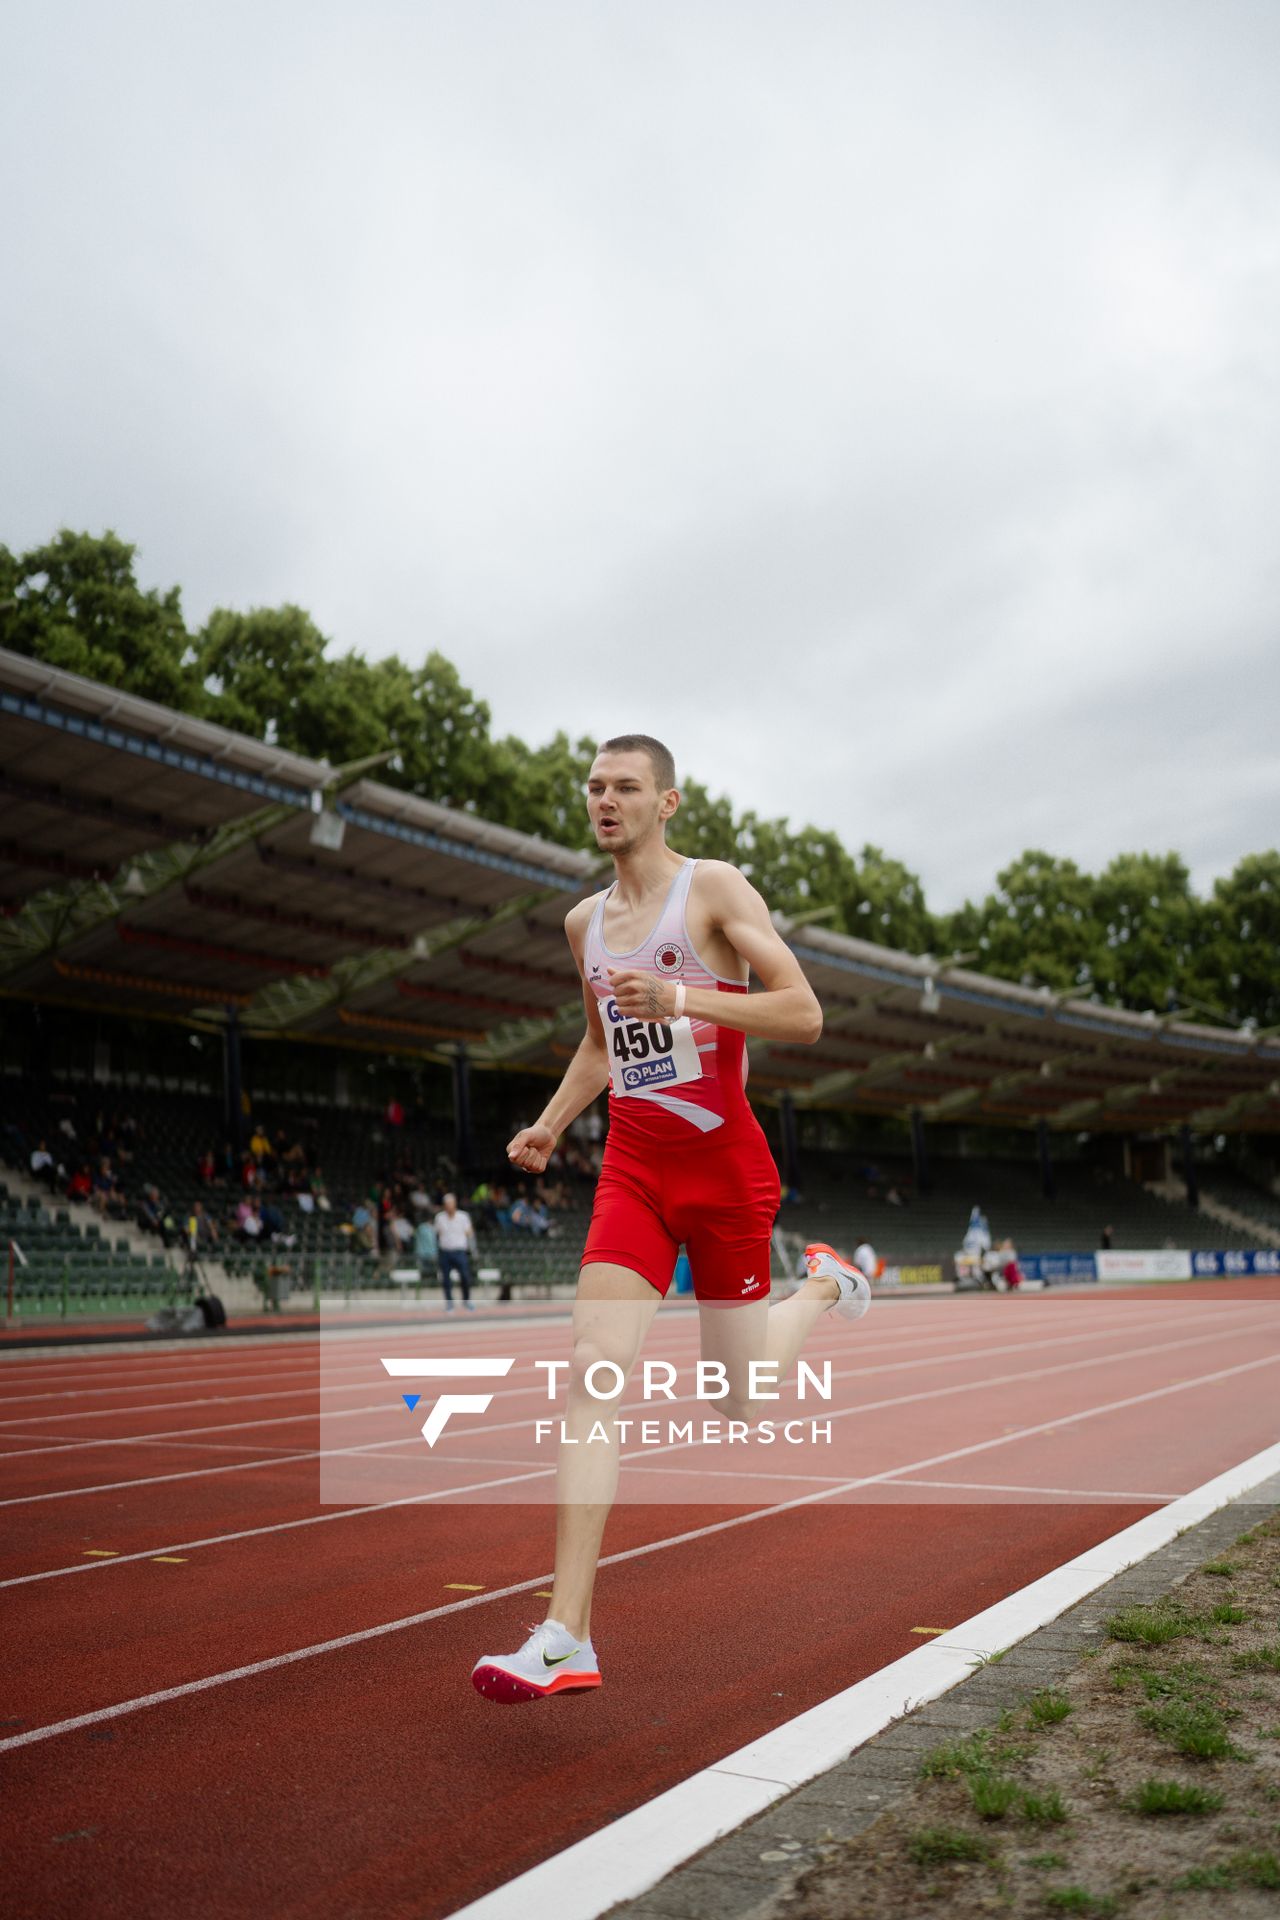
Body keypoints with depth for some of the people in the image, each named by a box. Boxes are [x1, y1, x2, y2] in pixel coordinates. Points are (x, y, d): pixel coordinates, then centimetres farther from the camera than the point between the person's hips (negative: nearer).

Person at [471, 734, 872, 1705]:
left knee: (744, 1406, 6)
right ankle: (566, 1639, -15)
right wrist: (552, 1123, 11)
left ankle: (826, 1283, 38)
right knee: (595, 1370, -14)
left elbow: (803, 1013, -13)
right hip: (633, 1168, 4)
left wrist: (682, 999, -25)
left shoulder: (715, 888, -6)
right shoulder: (584, 923, 12)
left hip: (724, 1162, -4)